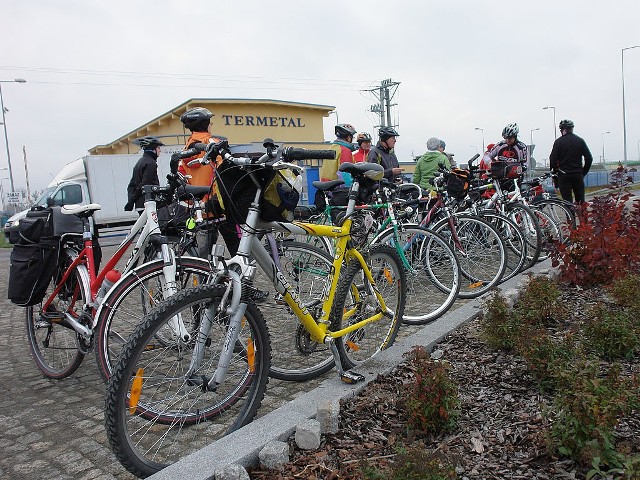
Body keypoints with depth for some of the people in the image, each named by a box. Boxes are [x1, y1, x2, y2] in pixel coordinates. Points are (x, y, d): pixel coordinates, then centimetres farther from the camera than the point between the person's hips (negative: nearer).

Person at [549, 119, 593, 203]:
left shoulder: (558, 142, -3)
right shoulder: (580, 141, 5)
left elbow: (553, 159, -9)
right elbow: (589, 158, 2)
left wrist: (555, 171, 6)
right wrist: (584, 172, 11)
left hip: (564, 175, -2)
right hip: (578, 175, 2)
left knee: (567, 201, -1)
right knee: (580, 201, 11)